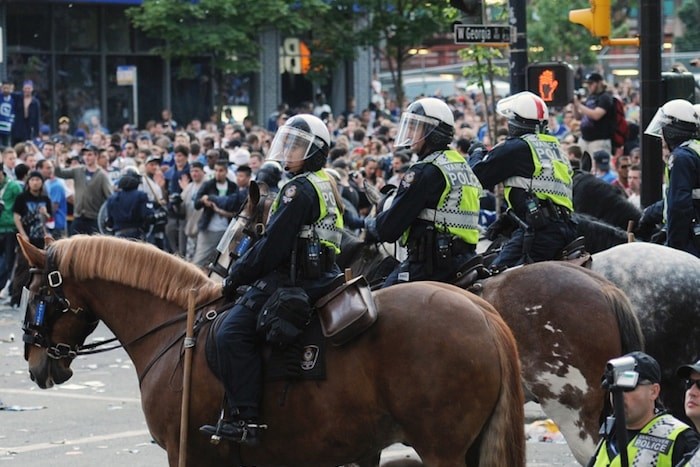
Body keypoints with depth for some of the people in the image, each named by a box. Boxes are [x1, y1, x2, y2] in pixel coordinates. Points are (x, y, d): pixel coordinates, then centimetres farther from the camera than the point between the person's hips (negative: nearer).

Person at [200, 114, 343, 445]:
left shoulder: (299, 189, -13)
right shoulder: (328, 185, 19)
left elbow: (273, 246, -17)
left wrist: (236, 276, -7)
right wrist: (244, 271, 24)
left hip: (293, 279, -11)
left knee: (233, 332, -20)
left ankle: (245, 420, -28)